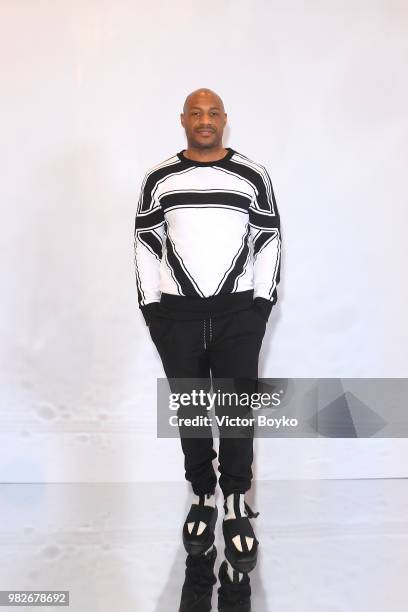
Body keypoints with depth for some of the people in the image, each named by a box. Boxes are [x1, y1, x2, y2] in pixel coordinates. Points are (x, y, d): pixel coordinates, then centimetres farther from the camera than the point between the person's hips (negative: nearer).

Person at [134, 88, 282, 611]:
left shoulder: (254, 175, 4)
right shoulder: (158, 179, 6)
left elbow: (269, 240, 4)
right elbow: (145, 243, 7)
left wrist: (262, 305, -2)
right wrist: (151, 309, 2)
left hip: (238, 312, -1)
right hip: (176, 313, 1)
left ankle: (236, 505, 11)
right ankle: (202, 498, 23)